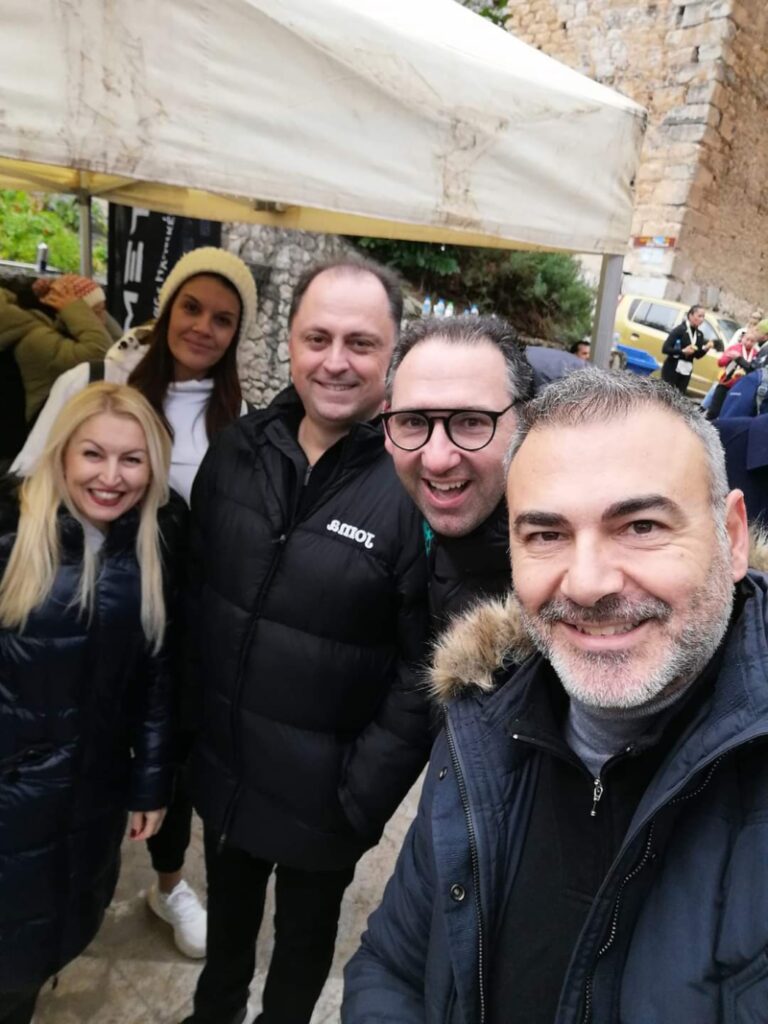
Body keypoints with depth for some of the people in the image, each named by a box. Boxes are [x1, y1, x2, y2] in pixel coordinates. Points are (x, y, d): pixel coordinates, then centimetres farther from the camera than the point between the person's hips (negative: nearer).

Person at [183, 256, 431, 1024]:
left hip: (321, 795, -4)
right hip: (222, 767, 5)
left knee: (304, 935, 25)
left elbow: (427, 667, -19)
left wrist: (364, 795, -16)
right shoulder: (237, 450, -6)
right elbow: (193, 586, 4)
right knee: (226, 907, 31)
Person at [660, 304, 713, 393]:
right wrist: (683, 351, -25)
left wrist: (705, 348, -7)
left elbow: (697, 355, 13)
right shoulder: (680, 329, -11)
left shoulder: (699, 334, 8)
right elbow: (665, 349, -16)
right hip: (672, 369, -6)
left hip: (686, 371, 6)